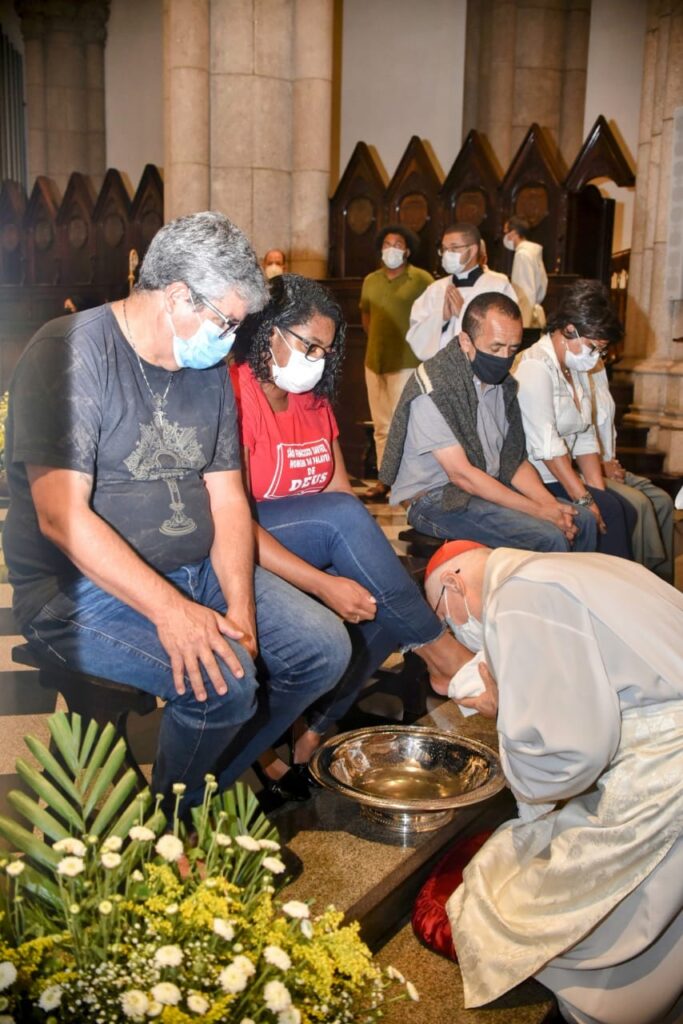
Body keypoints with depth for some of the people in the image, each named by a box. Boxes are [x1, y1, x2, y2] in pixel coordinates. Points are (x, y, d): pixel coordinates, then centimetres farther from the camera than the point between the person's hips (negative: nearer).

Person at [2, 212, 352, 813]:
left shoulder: (210, 370, 9)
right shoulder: (71, 353, -15)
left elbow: (228, 501, 6)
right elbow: (60, 515, -23)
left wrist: (240, 610, -9)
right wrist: (170, 610, -30)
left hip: (197, 572, 8)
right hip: (82, 590, -7)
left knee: (326, 649, -2)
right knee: (222, 682, -28)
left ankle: (217, 782, 16)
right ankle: (172, 821, 4)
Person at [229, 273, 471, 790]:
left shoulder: (313, 399, 10)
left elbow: (341, 491, 6)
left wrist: (378, 570, -11)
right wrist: (323, 583, -30)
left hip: (312, 545, 8)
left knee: (384, 600, -17)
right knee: (342, 515, -29)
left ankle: (314, 730, -13)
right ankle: (439, 650, -16)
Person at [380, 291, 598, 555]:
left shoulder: (502, 383, 7)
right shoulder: (433, 387, -19)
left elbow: (514, 459, 9)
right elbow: (461, 474, -21)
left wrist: (549, 503, -11)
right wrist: (539, 511, -21)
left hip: (489, 488, 8)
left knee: (581, 520, -1)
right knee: (548, 538, -23)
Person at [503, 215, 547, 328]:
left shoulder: (522, 254, -15)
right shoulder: (534, 251, 11)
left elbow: (527, 292, -19)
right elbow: (543, 282, 18)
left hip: (526, 315, -9)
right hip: (534, 313, 9)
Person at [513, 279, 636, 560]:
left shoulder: (577, 369, 15)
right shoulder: (535, 367, -15)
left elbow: (585, 438, 11)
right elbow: (546, 445, -21)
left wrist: (598, 491, 0)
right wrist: (585, 500, -21)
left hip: (561, 473, 9)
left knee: (625, 512, -10)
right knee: (609, 512, -20)